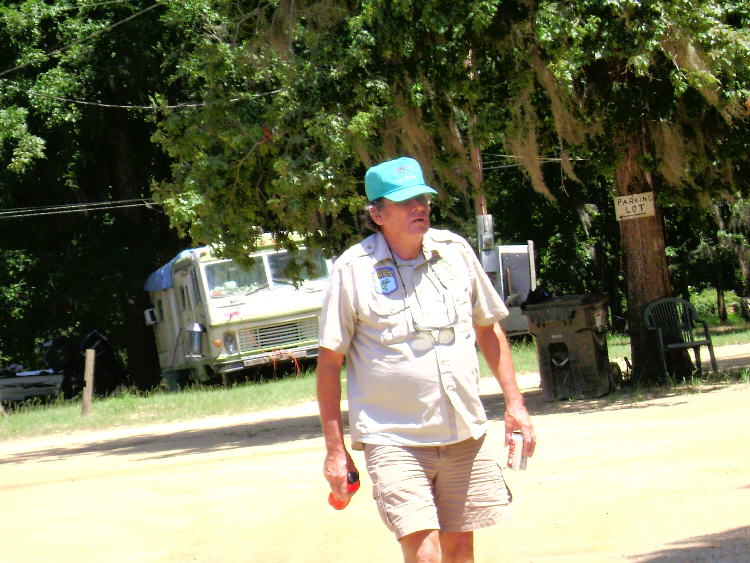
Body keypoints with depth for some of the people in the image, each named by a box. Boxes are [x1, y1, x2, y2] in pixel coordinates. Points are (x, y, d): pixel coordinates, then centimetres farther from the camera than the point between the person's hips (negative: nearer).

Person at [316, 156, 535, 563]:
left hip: (465, 436, 5)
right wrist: (335, 449, -5)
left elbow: (488, 329, 19)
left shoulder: (455, 251, 6)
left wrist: (514, 403, 13)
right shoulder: (354, 270, -7)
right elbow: (329, 361, -3)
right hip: (393, 439, -5)